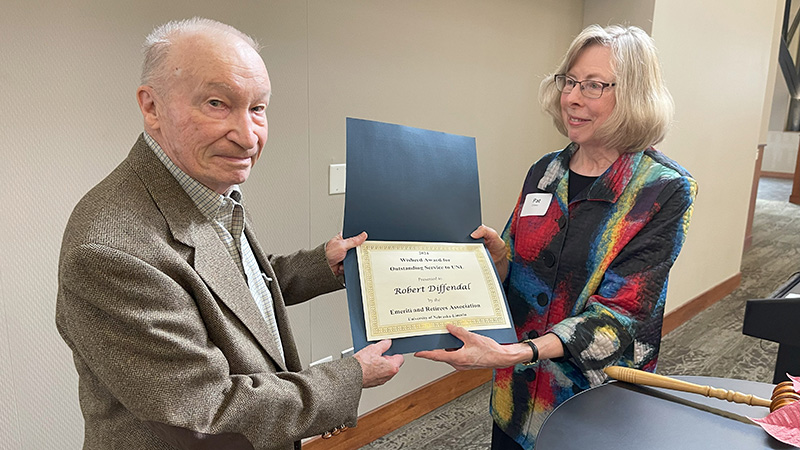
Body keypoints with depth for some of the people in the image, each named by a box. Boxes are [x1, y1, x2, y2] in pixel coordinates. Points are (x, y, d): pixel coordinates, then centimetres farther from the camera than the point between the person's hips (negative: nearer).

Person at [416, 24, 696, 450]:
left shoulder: (664, 189, -15)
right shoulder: (544, 171, 0)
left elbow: (619, 311, -20)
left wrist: (514, 353, -32)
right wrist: (497, 251, -16)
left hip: (599, 400, -4)